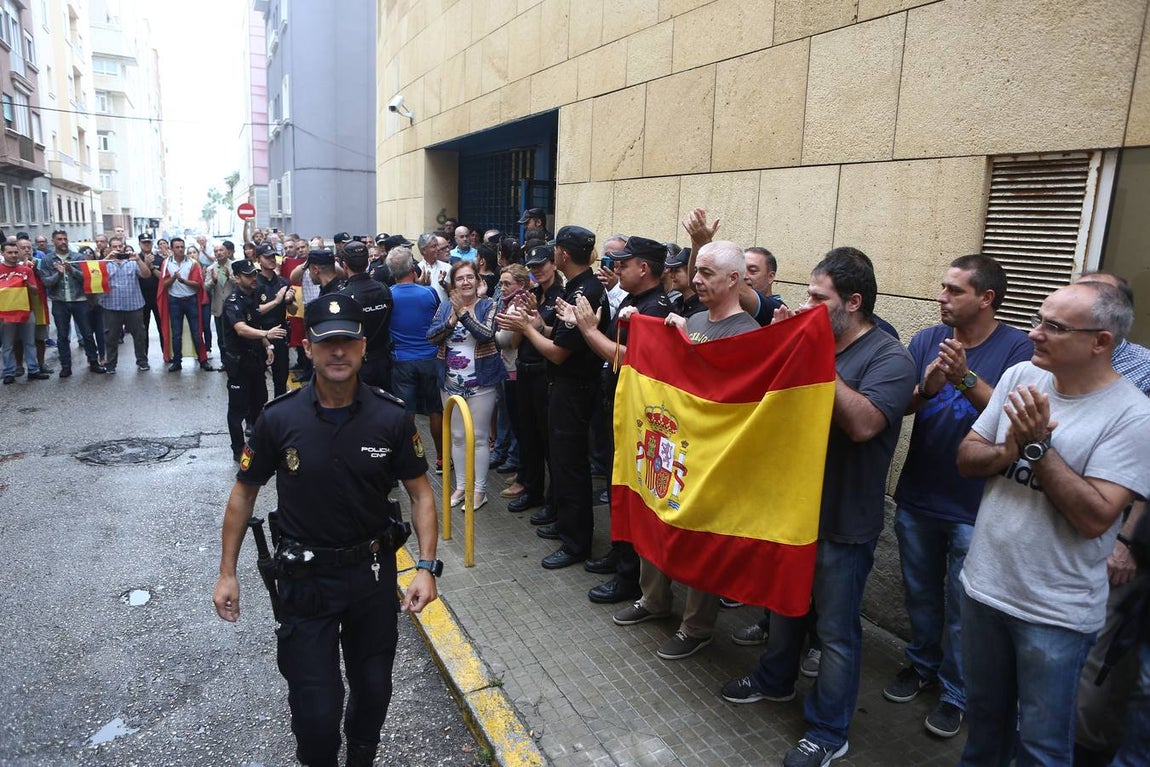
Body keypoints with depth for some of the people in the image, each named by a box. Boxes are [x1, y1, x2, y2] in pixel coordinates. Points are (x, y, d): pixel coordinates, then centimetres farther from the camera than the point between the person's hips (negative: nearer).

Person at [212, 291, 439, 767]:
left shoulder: (391, 417, -13)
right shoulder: (279, 418, -13)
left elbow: (420, 493, -5)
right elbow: (244, 492, 0)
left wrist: (426, 567, -15)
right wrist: (227, 573, 1)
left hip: (373, 571, 1)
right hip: (305, 578, -1)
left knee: (374, 690, 17)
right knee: (315, 709, 2)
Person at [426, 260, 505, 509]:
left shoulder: (488, 306, -5)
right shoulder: (445, 307, 6)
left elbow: (488, 334, -21)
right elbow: (431, 337, -4)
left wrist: (463, 313, -26)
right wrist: (451, 321, -19)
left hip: (480, 383, -4)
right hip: (451, 384, 4)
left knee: (478, 437, 2)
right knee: (457, 436, 13)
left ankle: (479, 489, 13)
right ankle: (461, 485, 26)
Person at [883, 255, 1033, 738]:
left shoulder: (1018, 349, -10)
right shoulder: (926, 341, -1)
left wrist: (966, 380, -34)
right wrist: (926, 389, -26)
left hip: (974, 510, -3)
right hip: (917, 498, 4)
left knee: (961, 608, 10)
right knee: (920, 594, 20)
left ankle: (955, 693, 30)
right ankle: (921, 664, 42)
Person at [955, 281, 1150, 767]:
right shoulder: (1020, 376, -1)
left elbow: (1095, 518, -22)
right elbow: (965, 459, 1)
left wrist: (1038, 445, -24)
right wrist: (1009, 451, -18)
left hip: (1055, 613, -4)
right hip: (983, 586, 5)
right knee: (984, 714, 25)